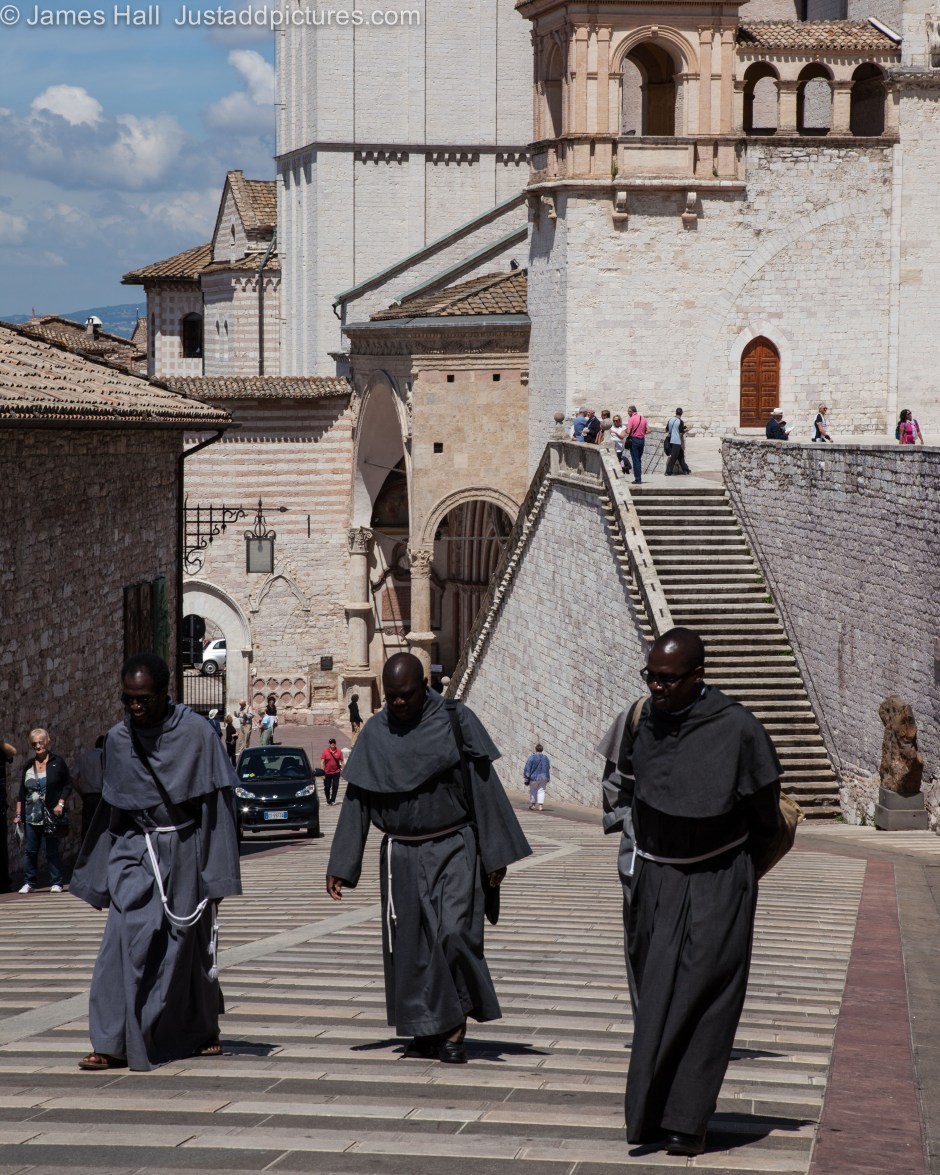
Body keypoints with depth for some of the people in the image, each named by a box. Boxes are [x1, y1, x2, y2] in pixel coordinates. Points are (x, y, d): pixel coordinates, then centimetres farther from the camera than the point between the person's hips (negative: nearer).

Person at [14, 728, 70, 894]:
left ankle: (56, 883, 6)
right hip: (31, 816, 4)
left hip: (52, 814, -4)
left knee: (52, 849, 0)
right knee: (29, 849, 3)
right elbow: (22, 791, 14)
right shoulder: (29, 765, 12)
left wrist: (60, 803, -12)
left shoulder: (57, 762, 1)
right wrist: (18, 813, 9)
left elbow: (67, 786, 2)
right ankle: (29, 883, 10)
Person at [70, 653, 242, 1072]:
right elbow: (111, 809, 12)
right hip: (136, 853, 2)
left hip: (184, 852, -2)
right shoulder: (118, 740, 3)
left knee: (188, 946, 8)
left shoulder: (195, 732, -9)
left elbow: (217, 803, -7)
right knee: (128, 940, -13)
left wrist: (217, 876, -10)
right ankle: (115, 1043, -15)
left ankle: (201, 1031, 30)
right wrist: (97, 877, 13)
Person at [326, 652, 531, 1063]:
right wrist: (341, 866, 3)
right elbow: (356, 799, 7)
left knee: (455, 935, -15)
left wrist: (495, 857, -4)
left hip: (453, 849, -3)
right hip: (401, 856, 3)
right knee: (409, 944, 2)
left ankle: (456, 1029, -3)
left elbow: (485, 790, -3)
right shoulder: (376, 733, 3)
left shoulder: (456, 722, -5)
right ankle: (427, 1031, 13)